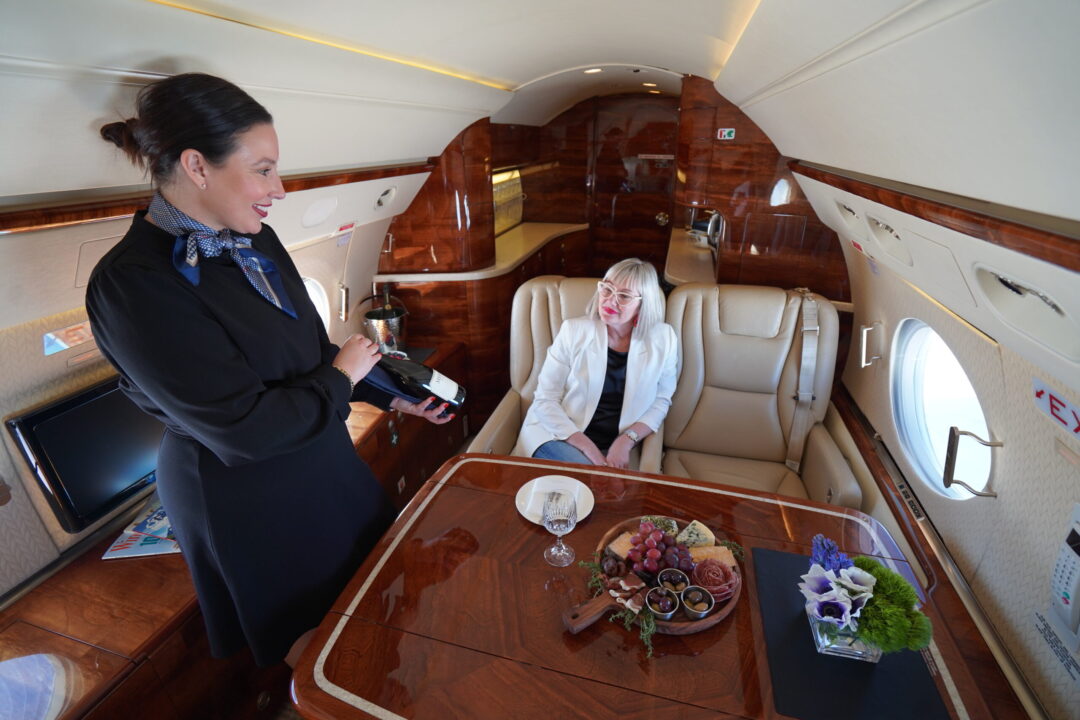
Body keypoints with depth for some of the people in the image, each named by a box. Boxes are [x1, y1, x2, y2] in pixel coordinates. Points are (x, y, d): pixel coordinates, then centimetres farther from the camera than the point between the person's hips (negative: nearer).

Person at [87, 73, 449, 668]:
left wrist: (393, 398, 3)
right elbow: (245, 429, -29)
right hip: (244, 499, -7)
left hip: (322, 460, 8)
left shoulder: (255, 240, -3)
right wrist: (341, 378, -16)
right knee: (311, 639, 19)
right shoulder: (133, 284, -27)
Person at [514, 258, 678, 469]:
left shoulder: (663, 339, -5)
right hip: (559, 435, -1)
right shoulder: (574, 331, -9)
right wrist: (589, 450, -15)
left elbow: (661, 401, 6)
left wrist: (626, 440, -10)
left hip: (612, 449, 1)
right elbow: (545, 400, -7)